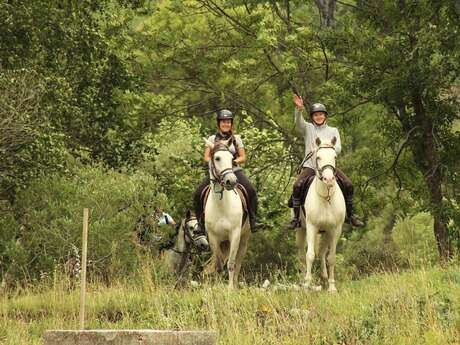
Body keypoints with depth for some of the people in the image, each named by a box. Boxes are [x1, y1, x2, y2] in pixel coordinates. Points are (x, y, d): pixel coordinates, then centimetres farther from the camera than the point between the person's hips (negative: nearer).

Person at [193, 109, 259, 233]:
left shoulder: (236, 139, 11)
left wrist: (235, 161, -14)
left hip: (234, 170, 0)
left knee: (252, 191, -25)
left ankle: (252, 219, -15)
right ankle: (201, 221, 0)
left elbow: (243, 157, 7)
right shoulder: (212, 139, 11)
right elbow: (206, 157, 6)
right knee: (197, 194, -17)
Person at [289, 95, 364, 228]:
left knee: (348, 185, -15)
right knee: (297, 186, -26)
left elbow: (338, 148, 0)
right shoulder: (308, 129, 9)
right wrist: (298, 109, -33)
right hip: (310, 166, -1)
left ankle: (350, 216, -2)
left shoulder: (333, 131, 13)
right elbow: (298, 122, -13)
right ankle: (296, 217, -17)